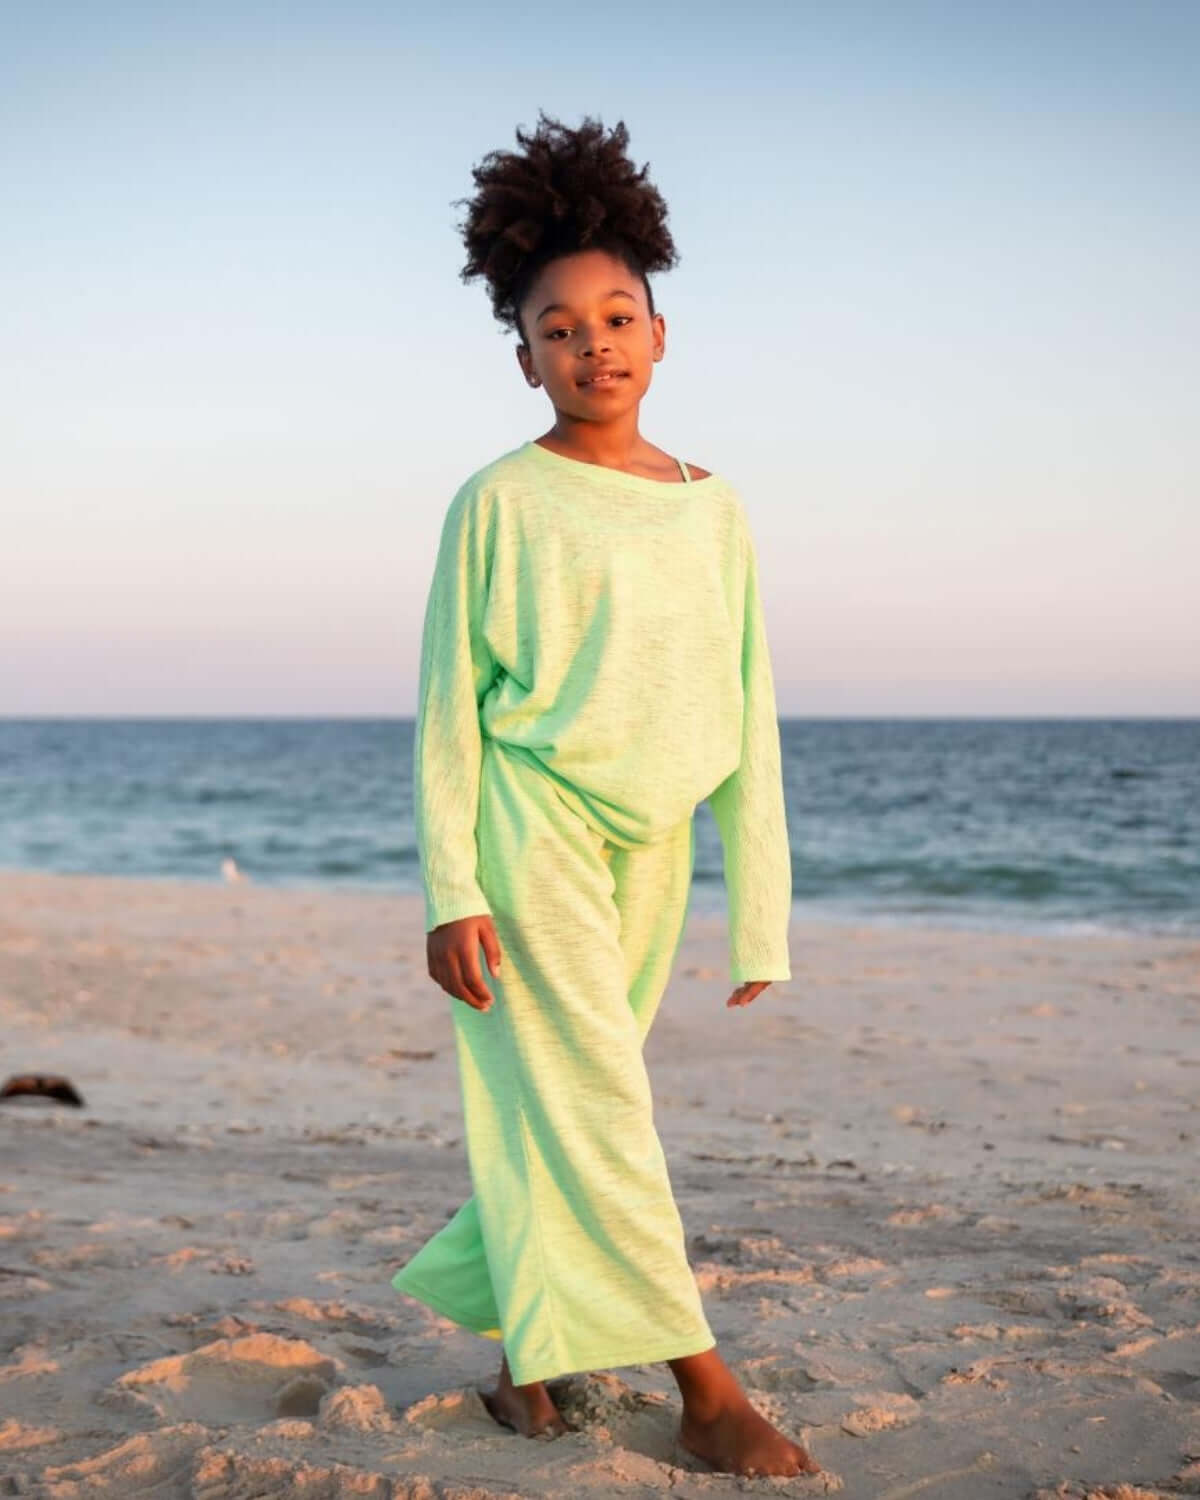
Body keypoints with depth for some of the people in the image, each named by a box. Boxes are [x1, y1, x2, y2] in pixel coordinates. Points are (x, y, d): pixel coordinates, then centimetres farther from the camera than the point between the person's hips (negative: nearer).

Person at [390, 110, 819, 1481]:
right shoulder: (500, 502, -3)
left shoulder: (711, 509, 8)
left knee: (560, 1101, 10)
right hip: (534, 822, -4)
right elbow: (448, 702, -3)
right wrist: (450, 887, -10)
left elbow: (748, 717, 9)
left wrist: (760, 910, 8)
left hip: (650, 845, 4)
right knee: (588, 1100, -7)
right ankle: (706, 1393, -3)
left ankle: (521, 1339, 29)